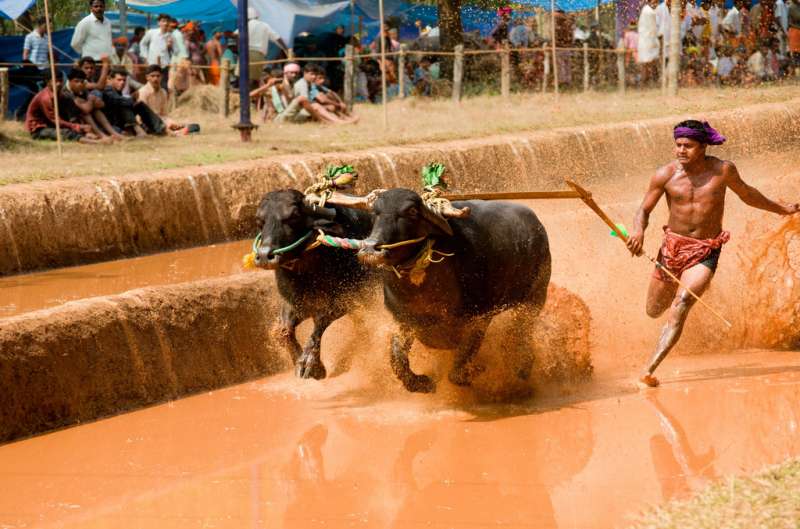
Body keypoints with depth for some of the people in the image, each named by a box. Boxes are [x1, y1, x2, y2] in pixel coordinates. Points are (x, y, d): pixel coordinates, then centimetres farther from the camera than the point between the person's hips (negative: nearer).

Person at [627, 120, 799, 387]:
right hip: (673, 247, 2)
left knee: (681, 304, -24)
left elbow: (747, 194, 15)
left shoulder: (723, 170, -5)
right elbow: (644, 210, 0)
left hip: (705, 254, -2)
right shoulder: (665, 175, -7)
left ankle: (649, 369, -27)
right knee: (654, 311, 14)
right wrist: (638, 231, -24)